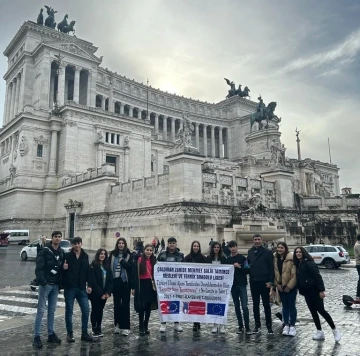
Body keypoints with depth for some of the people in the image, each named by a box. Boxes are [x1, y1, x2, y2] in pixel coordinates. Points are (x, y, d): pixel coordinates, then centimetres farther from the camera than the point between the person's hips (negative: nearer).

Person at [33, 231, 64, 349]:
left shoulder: (61, 252, 9)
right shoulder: (44, 251, -10)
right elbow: (39, 268, -16)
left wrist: (60, 283, 1)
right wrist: (43, 282, -24)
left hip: (55, 285, 6)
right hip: (45, 284, -6)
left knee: (52, 310, 12)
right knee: (41, 310, -1)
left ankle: (51, 334, 21)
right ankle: (37, 336, 7)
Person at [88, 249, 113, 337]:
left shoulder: (107, 267, 9)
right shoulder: (93, 266, -8)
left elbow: (110, 280, 6)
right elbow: (93, 281, -13)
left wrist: (108, 292, -6)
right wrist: (100, 293, -15)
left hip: (104, 293, 5)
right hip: (95, 293, -5)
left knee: (100, 311, 10)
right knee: (95, 310, 4)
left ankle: (99, 329, 18)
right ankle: (94, 330, 13)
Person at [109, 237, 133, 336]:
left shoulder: (129, 255, -1)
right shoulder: (113, 254, 4)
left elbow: (131, 267, -9)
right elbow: (109, 267, 2)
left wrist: (122, 261, -14)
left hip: (125, 282, -2)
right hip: (115, 282, 2)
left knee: (125, 304, 1)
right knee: (116, 304, 12)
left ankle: (125, 327, 7)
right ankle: (117, 325, 23)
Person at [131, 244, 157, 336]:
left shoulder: (154, 260, 5)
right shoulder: (139, 260, -7)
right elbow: (134, 274, -7)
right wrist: (133, 287, -10)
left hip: (151, 286, 4)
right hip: (141, 286, -4)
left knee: (148, 307, 11)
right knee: (141, 307, -2)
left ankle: (146, 326, 22)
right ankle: (141, 327, 9)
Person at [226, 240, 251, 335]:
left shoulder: (242, 258, 0)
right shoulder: (228, 259, 8)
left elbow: (247, 270, -3)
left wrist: (239, 267, -17)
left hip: (242, 285, -3)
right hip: (232, 285, 3)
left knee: (244, 306, -6)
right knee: (236, 306, 8)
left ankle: (247, 327, 2)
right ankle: (240, 326, 17)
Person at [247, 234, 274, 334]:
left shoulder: (267, 252, -5)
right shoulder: (250, 252, 7)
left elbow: (271, 268, -8)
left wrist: (270, 281, -12)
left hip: (264, 282, -4)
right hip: (253, 282, 4)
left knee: (266, 304, 5)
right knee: (255, 304, 11)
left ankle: (269, 326, 14)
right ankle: (257, 325, 21)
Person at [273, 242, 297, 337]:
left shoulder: (291, 258, -16)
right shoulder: (275, 258, -1)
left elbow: (294, 274, -16)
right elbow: (274, 273, 4)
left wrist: (289, 286, -15)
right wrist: (277, 284, -2)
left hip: (291, 286, -4)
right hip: (281, 286, 4)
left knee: (292, 306, 3)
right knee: (285, 306, 12)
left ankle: (292, 326, 14)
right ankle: (286, 325, 21)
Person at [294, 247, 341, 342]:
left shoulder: (308, 263, -15)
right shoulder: (298, 264, 10)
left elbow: (318, 276, -19)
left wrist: (321, 290, -22)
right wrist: (301, 290, 13)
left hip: (314, 290, -8)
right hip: (306, 291, 8)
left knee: (321, 310, -5)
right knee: (313, 312, 11)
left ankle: (335, 330, 11)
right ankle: (320, 332, 20)